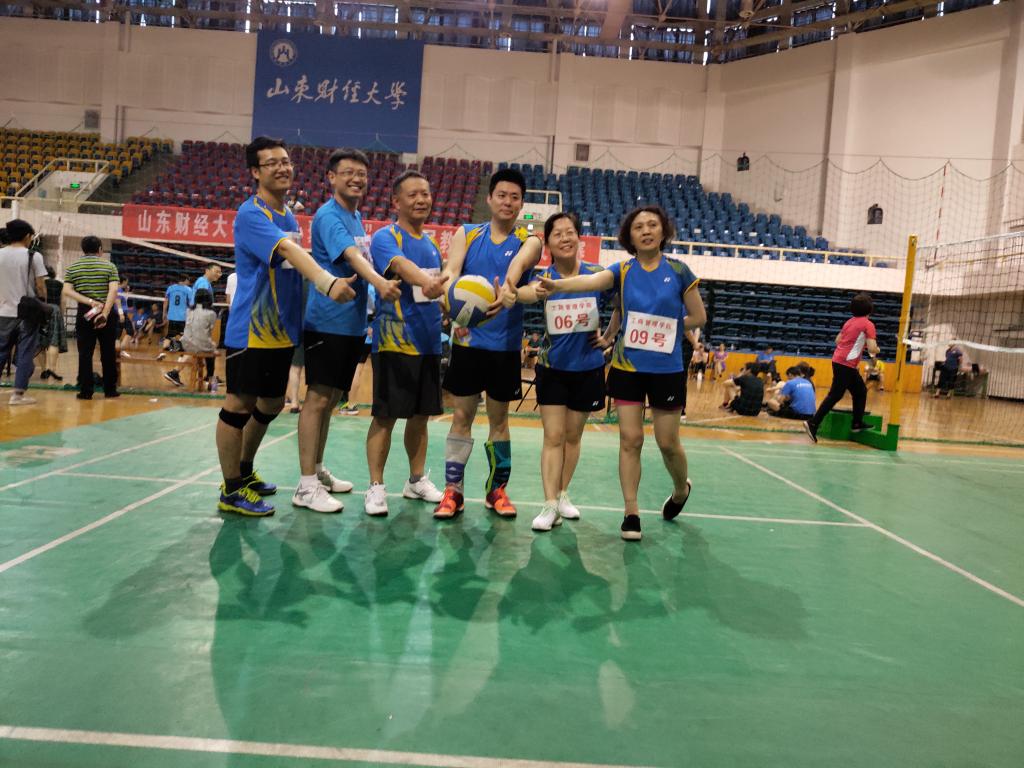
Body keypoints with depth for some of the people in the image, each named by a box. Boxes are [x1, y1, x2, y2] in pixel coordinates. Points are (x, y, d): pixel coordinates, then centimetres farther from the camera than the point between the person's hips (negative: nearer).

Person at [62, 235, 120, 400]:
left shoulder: (72, 268, 7)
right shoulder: (109, 266, 0)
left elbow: (67, 291, -6)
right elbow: (113, 290, -13)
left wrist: (89, 302, -12)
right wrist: (105, 313, -17)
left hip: (84, 313, 1)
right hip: (107, 313, -1)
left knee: (85, 353, 3)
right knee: (108, 353, 6)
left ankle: (85, 391, 2)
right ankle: (110, 390, 11)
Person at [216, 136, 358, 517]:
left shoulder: (289, 216, 13)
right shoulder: (251, 213, -15)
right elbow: (288, 251, -33)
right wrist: (327, 281, -47)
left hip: (282, 330, 9)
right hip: (251, 330, -8)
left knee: (271, 404, 17)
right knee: (239, 405, 1)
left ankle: (245, 471, 35)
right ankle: (231, 490, 12)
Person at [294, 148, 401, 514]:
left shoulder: (356, 216, 15)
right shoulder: (329, 216, -12)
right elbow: (351, 256, -29)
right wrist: (379, 282, -47)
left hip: (352, 323, 8)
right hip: (326, 322, -8)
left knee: (331, 398, 14)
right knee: (318, 399, -6)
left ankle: (318, 469, 26)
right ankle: (306, 486, -1)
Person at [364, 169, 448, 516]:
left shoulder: (432, 244, 15)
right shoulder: (385, 237, -8)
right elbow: (400, 265, -31)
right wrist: (427, 282, -51)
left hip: (429, 343, 7)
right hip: (394, 342, -7)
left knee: (421, 415, 13)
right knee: (385, 416, -2)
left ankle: (417, 480, 25)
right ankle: (376, 486, 7)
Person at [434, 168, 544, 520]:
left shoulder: (527, 241, 0)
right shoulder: (466, 234, 4)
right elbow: (450, 271, -14)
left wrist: (506, 293, -46)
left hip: (505, 345, 0)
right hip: (467, 340, 0)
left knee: (499, 419, 10)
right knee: (461, 416, 4)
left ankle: (497, 489, 24)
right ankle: (452, 490, 13)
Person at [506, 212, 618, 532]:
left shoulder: (598, 274, -7)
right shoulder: (543, 276, -9)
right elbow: (526, 291, -35)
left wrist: (608, 338, 3)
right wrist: (534, 292, -58)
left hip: (588, 368, 1)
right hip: (552, 367, -1)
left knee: (573, 436, 12)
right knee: (553, 437, -4)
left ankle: (563, 494, 27)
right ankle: (550, 505, -2)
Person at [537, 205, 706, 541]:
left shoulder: (678, 270, -2)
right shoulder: (623, 270, -2)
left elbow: (698, 317, 3)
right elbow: (592, 280, -23)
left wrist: (664, 328, -5)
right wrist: (558, 284, -42)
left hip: (667, 368, -1)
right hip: (627, 366, 1)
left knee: (668, 442, 7)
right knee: (630, 439, 0)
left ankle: (681, 490, 38)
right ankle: (631, 512, 11)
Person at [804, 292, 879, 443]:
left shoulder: (849, 322, 14)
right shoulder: (868, 324, -8)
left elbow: (837, 340, 18)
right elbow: (872, 349, -14)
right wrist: (877, 349, 8)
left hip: (838, 361, 9)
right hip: (846, 364, -9)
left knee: (860, 391, 19)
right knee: (835, 395, -8)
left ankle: (857, 423, 24)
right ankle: (813, 423, -13)